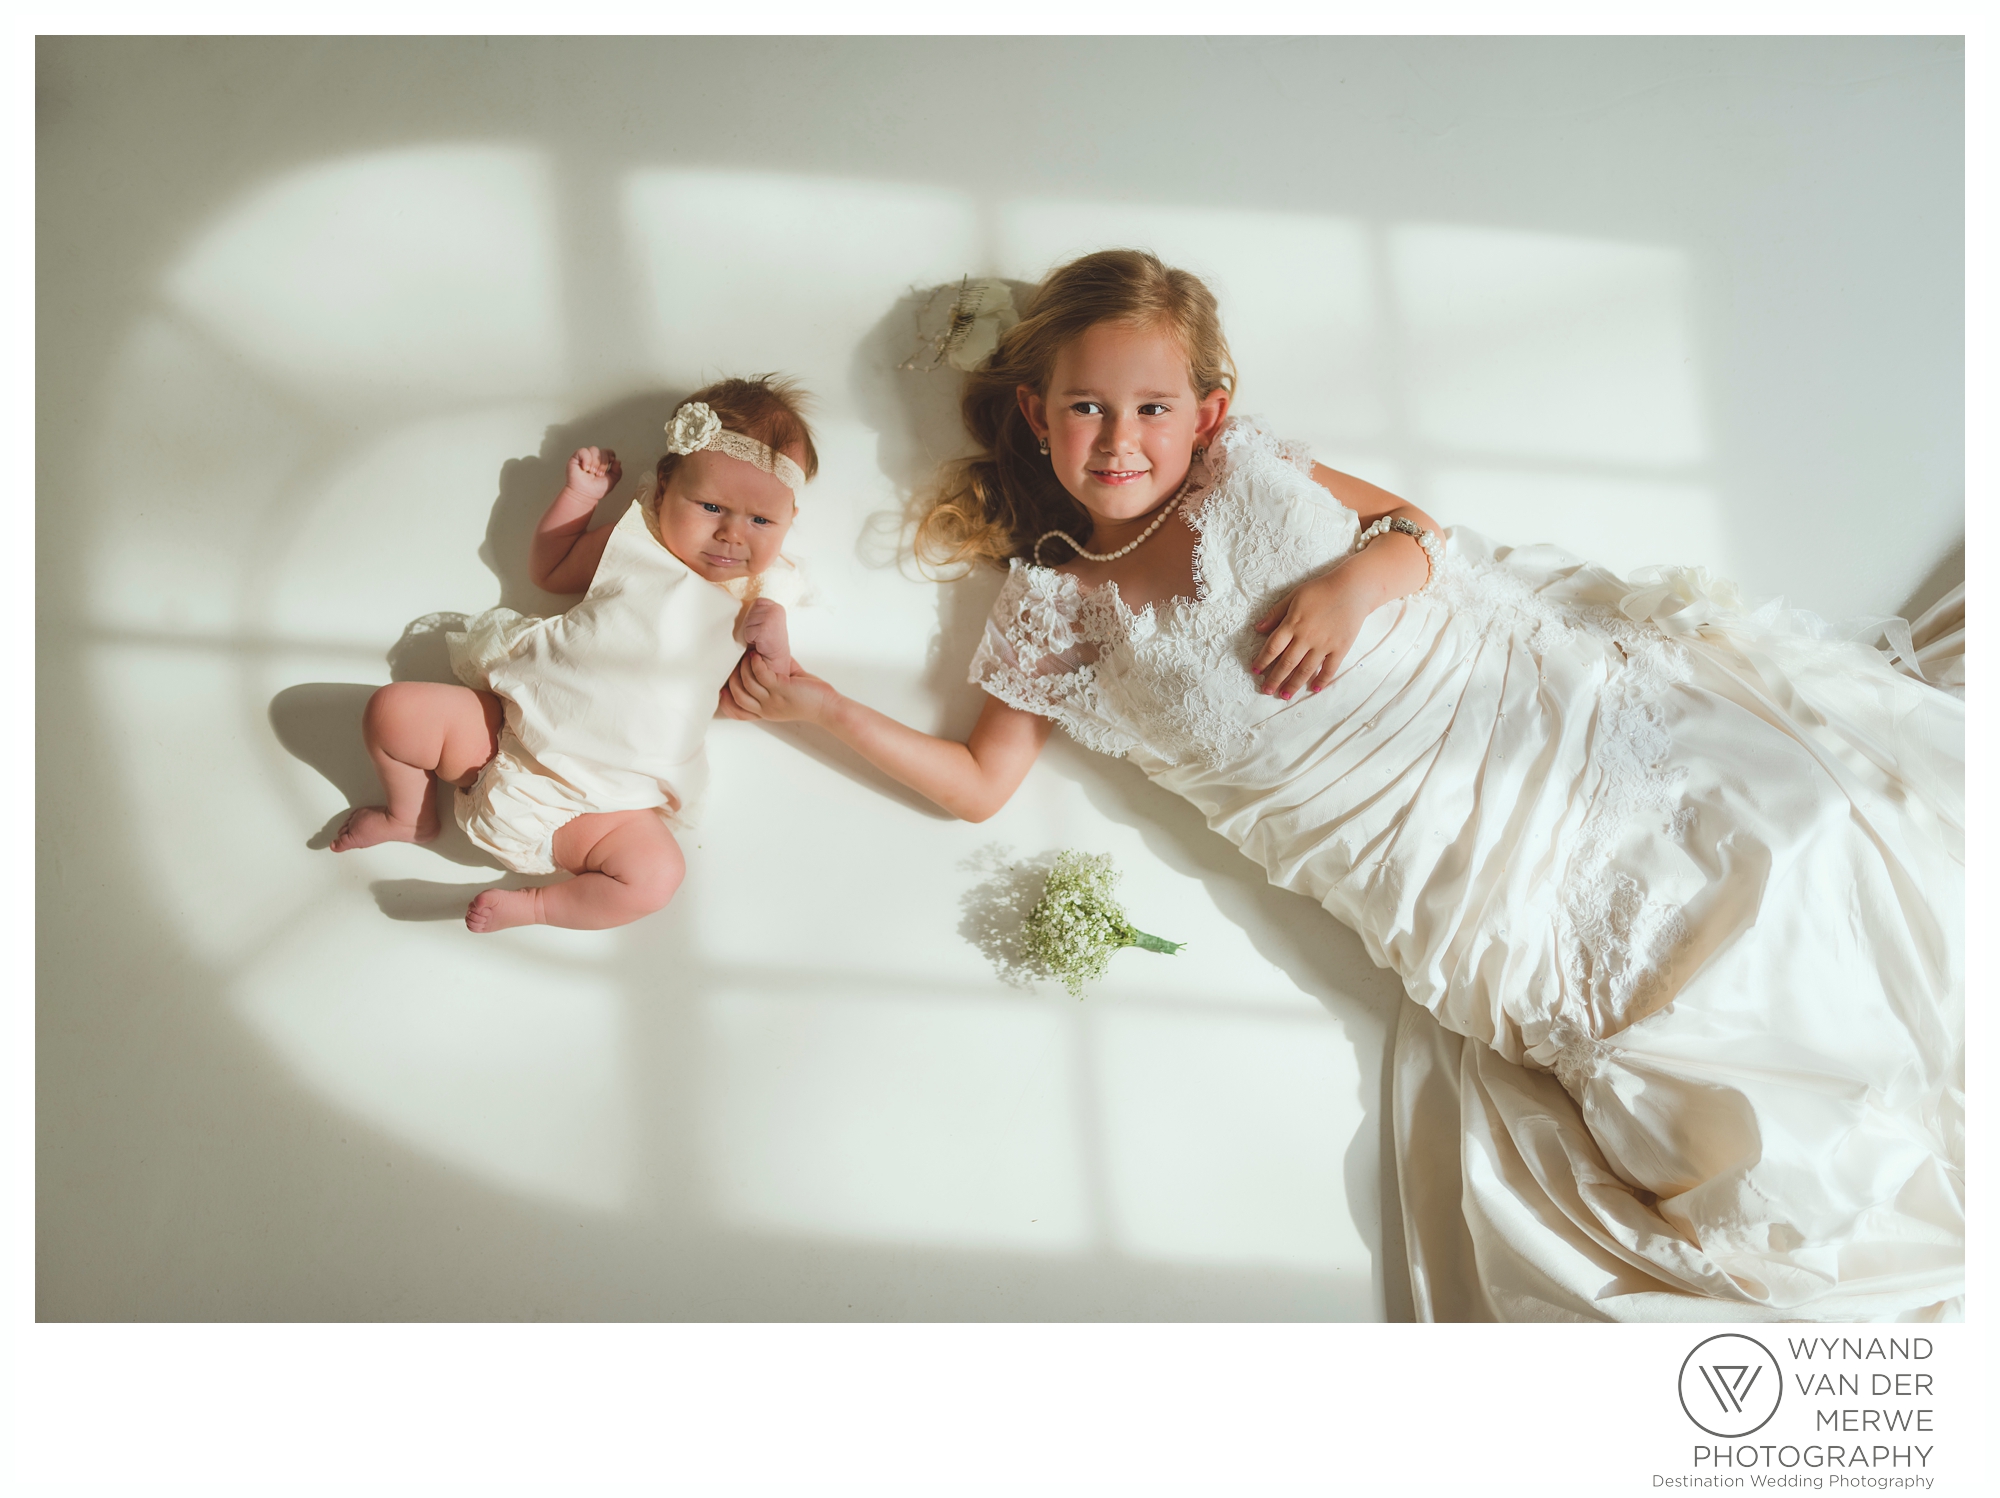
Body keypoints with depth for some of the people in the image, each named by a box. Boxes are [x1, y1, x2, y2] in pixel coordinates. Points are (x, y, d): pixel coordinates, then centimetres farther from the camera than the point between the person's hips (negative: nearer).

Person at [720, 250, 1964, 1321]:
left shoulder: (1251, 468, 7)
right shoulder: (1054, 611, 3)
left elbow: (1421, 527, 13)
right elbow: (979, 783, 5)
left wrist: (1367, 569, -10)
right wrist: (820, 705, -1)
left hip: (1531, 707, 3)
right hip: (1455, 869, -3)